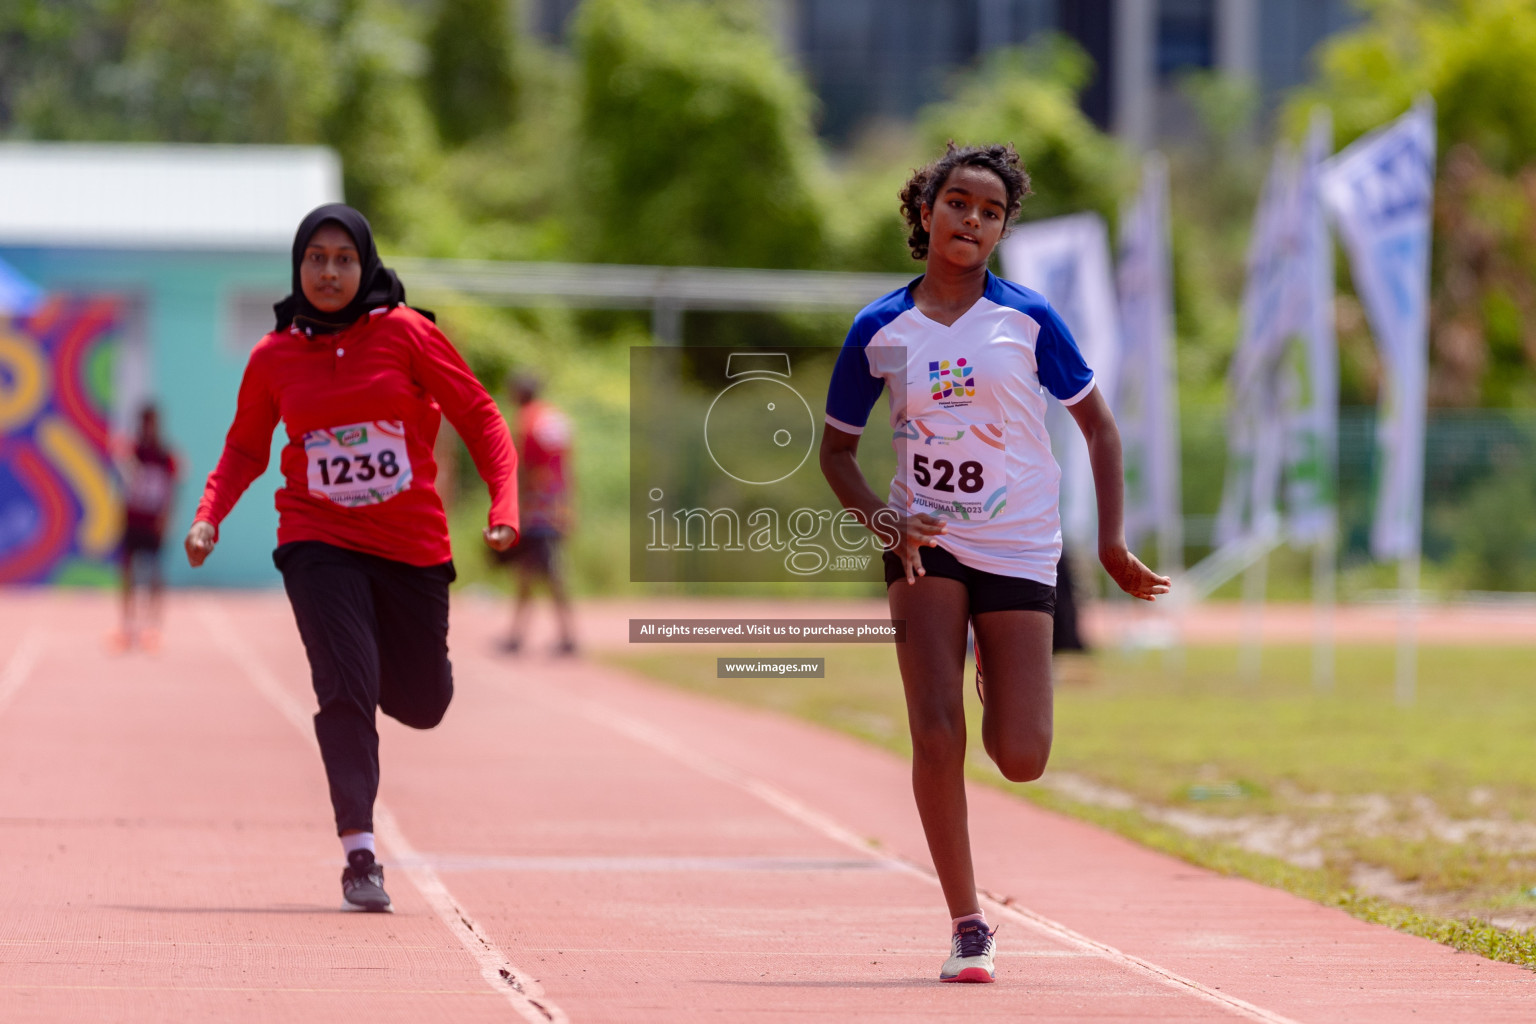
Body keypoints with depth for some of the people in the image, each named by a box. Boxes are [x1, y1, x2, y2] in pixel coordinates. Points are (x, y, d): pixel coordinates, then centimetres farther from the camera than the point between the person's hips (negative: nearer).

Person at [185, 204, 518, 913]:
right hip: (320, 543, -1)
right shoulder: (274, 356, 0)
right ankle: (359, 854, -14)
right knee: (346, 689, -18)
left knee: (421, 706, 11)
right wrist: (209, 515, -5)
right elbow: (245, 449, 12)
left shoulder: (406, 333, -5)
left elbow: (479, 417, -2)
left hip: (413, 546, 1)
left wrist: (504, 508, -14)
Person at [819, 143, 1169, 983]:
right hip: (925, 543, 0)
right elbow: (836, 449, 10)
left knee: (1021, 760, -6)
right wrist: (881, 518, -9)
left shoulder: (1027, 319, -2)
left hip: (1019, 550, 0)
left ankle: (1001, 689, 32)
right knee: (935, 730, -15)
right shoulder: (878, 331, 0)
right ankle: (966, 926, -7)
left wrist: (1111, 543, 2)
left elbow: (1098, 424, 6)